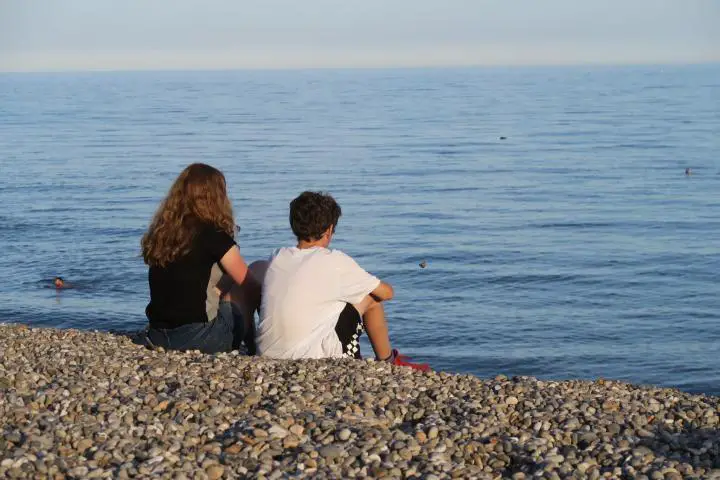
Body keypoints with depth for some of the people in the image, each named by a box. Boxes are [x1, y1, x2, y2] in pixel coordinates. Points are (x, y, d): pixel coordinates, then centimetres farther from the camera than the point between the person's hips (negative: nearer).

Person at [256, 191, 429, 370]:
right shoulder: (336, 261, -6)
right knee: (371, 297, 11)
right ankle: (388, 362, 27)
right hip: (310, 357, -6)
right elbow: (387, 292, 6)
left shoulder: (277, 257, 8)